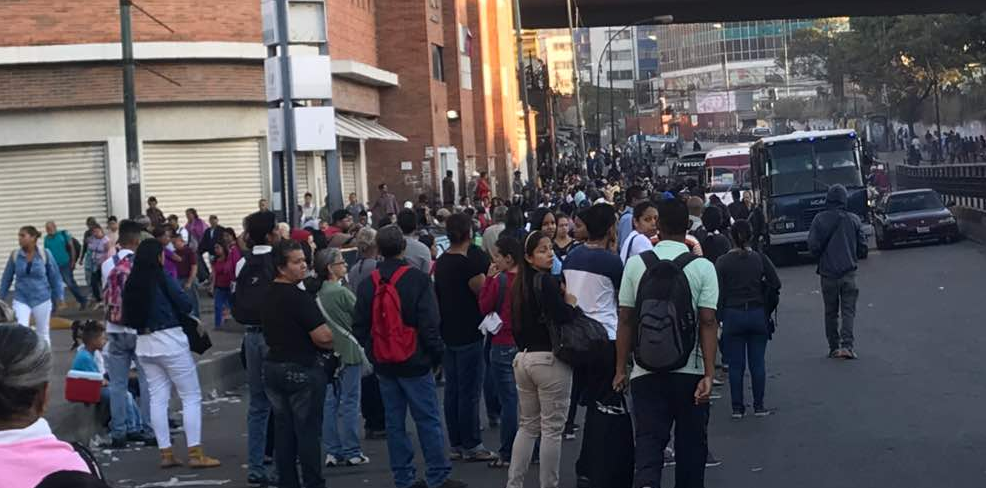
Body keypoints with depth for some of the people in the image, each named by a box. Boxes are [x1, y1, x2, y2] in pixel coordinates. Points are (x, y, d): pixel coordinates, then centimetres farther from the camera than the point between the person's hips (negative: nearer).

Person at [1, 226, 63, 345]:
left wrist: (59, 297, 0)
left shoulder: (45, 254, -9)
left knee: (43, 334, 11)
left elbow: (55, 277, -1)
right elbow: (7, 278, 6)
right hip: (21, 300, 1)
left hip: (42, 299, 0)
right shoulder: (15, 255, -5)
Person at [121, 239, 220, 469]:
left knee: (158, 399, 8)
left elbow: (128, 316, 10)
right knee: (191, 396, 0)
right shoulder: (163, 278, -11)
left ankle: (166, 453, 8)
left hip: (144, 344, 6)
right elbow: (186, 305, -10)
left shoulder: (131, 282, 5)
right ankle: (195, 453, -4)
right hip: (170, 341, -6)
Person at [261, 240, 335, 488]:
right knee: (308, 431, 0)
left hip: (273, 365, 8)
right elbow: (323, 337, -24)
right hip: (302, 370, -8)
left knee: (284, 429, 12)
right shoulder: (299, 298, -20)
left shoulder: (268, 295, 7)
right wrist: (331, 344, -4)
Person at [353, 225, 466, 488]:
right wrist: (437, 355, 0)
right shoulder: (418, 280, -12)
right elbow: (429, 325, -14)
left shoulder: (368, 284, 2)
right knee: (428, 421, 2)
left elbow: (359, 327, 5)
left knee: (395, 422, 10)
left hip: (384, 365, 5)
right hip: (415, 363, -4)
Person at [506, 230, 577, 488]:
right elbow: (562, 316, -27)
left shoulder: (520, 285, 11)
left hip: (523, 358, 8)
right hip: (550, 360, -8)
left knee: (527, 425, 16)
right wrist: (570, 300, -8)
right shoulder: (547, 281, -14)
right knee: (552, 428, 1)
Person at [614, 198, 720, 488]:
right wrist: (709, 375, -11)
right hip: (690, 371, 0)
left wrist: (621, 369, 9)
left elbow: (625, 320, 1)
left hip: (646, 370, 1)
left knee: (648, 441, 0)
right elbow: (708, 322, -10)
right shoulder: (702, 267, -5)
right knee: (690, 443, 14)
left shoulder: (636, 264, -1)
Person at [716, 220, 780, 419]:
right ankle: (759, 406, 11)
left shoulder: (723, 262, -6)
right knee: (758, 362, 8)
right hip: (757, 315, 1)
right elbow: (776, 284, -6)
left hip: (732, 315, -1)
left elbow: (719, 293, -8)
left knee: (736, 365, 5)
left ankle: (737, 408, 7)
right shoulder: (760, 259, -3)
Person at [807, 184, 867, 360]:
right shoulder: (853, 220, -2)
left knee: (830, 312, 11)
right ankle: (846, 344, -15)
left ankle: (834, 347, 14)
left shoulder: (820, 219, -6)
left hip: (827, 272, 0)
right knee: (848, 310, 2)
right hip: (848, 271, 0)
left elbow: (813, 246, -8)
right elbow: (862, 246, 2)